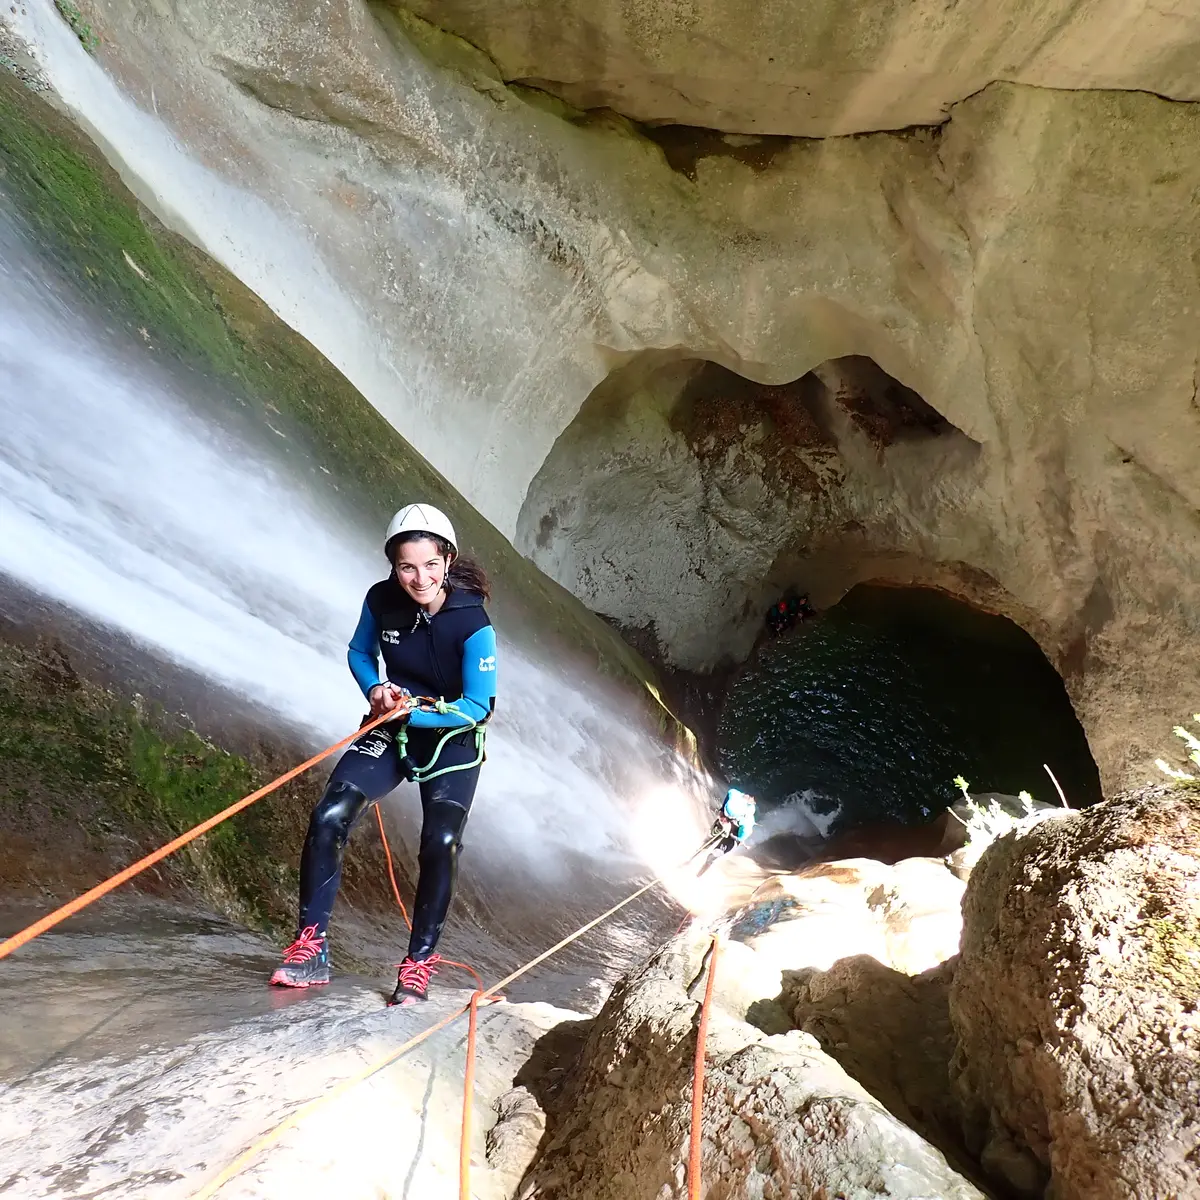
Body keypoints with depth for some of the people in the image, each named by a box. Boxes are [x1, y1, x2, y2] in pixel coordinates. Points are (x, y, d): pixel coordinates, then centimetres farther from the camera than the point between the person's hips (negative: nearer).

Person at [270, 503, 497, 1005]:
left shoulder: (473, 624, -24)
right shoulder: (381, 601, -13)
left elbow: (478, 707, -19)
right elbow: (360, 653, 7)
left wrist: (414, 712, -27)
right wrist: (375, 690, -13)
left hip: (453, 739, -3)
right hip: (392, 729, 3)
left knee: (441, 844, -18)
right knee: (328, 818, -14)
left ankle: (420, 959, 3)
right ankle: (310, 945, 1)